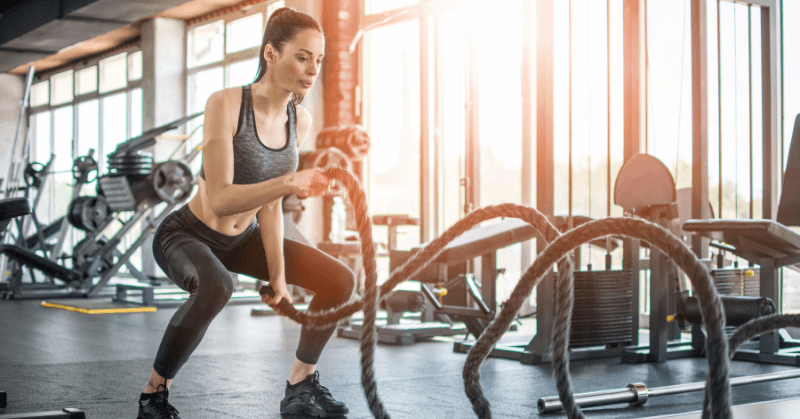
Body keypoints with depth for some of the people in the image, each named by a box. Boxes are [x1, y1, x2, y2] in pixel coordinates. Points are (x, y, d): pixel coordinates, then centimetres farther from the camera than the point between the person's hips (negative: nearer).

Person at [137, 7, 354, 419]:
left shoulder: (300, 120, -7)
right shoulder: (226, 104, -26)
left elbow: (270, 204, -2)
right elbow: (220, 199, -32)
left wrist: (278, 274, -5)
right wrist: (289, 182, -45)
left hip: (242, 238, 7)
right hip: (186, 234, -7)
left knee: (340, 280, -4)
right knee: (215, 287, -39)